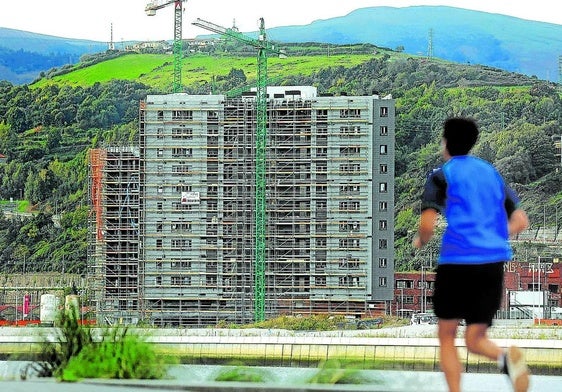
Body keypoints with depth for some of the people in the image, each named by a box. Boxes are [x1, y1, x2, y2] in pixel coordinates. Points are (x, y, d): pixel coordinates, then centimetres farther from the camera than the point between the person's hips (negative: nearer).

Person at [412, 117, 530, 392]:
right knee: (475, 339, 9)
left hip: (457, 261, -4)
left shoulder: (442, 176, 0)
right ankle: (506, 357, -24)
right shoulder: (491, 173, 16)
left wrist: (420, 241, 11)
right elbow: (521, 221, 15)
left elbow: (427, 225, -12)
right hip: (493, 263, 4)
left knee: (446, 336, 13)